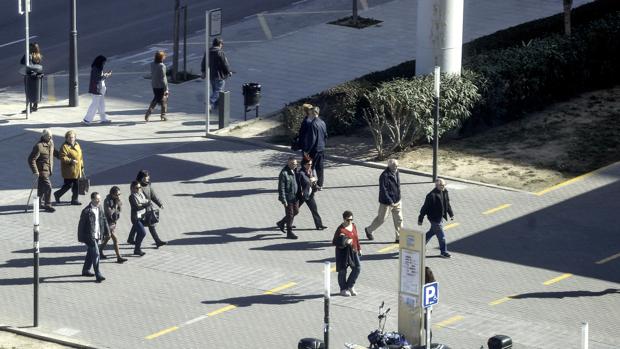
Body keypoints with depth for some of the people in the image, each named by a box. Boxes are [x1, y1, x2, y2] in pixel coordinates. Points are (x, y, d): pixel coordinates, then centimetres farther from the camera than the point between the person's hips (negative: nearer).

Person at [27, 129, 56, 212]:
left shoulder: (51, 143, 6)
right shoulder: (39, 146, -21)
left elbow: (54, 152, 29)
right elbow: (31, 159, -21)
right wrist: (35, 171, -23)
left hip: (48, 170, 8)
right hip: (42, 170, -8)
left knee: (42, 187, 19)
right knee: (48, 187, -12)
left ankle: (39, 203, 31)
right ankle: (47, 205, -5)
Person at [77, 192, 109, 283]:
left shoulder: (100, 208, 5)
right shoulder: (87, 211, -18)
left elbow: (104, 220, 16)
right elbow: (81, 224, -15)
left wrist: (107, 231, 14)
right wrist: (81, 238, -13)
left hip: (97, 235, 8)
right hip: (89, 236, -8)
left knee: (91, 253, 20)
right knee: (95, 254, -12)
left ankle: (86, 270, 36)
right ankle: (98, 275, -10)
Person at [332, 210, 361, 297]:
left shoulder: (353, 226, 4)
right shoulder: (341, 229, -17)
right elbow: (334, 242, -16)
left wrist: (359, 248, 18)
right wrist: (345, 242, -30)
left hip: (353, 251, 6)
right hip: (343, 251, -6)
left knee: (357, 267, 2)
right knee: (342, 270, 3)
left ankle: (350, 286, 19)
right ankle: (343, 289, 17)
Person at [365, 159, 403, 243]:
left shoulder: (396, 172, 1)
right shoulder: (384, 176, -25)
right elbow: (383, 191, -26)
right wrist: (390, 202, -27)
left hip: (397, 201, 7)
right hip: (386, 202, -7)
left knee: (399, 219, 7)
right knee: (381, 218, 10)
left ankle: (398, 237, 15)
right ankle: (369, 230, 33)